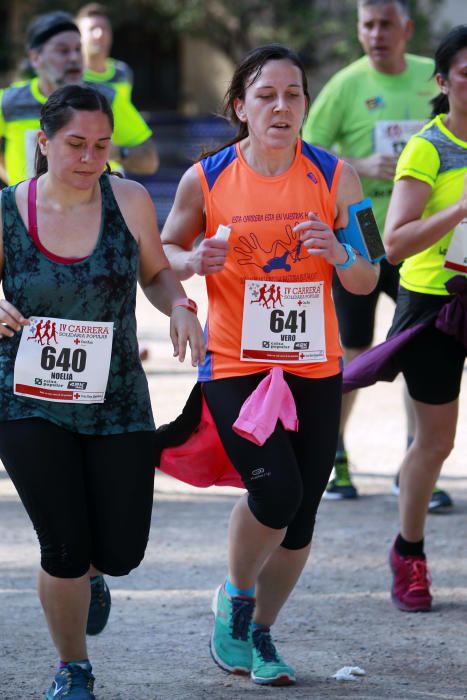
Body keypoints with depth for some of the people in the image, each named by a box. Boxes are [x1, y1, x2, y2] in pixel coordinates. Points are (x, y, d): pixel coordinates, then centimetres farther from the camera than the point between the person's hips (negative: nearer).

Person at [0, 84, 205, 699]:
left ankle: (90, 577, 42)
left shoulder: (129, 201, -2)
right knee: (65, 548, -7)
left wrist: (180, 308, -8)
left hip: (117, 401, 2)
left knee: (122, 548, 2)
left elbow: (156, 273, 13)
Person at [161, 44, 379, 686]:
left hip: (315, 369, 3)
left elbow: (367, 282, 4)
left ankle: (260, 632, 27)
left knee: (300, 515, 5)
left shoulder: (336, 177, 0)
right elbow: (165, 250, 11)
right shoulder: (206, 179, -4)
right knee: (275, 491, -20)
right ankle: (236, 596, 9)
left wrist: (338, 253, -17)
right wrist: (194, 260, -11)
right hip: (233, 366, -3)